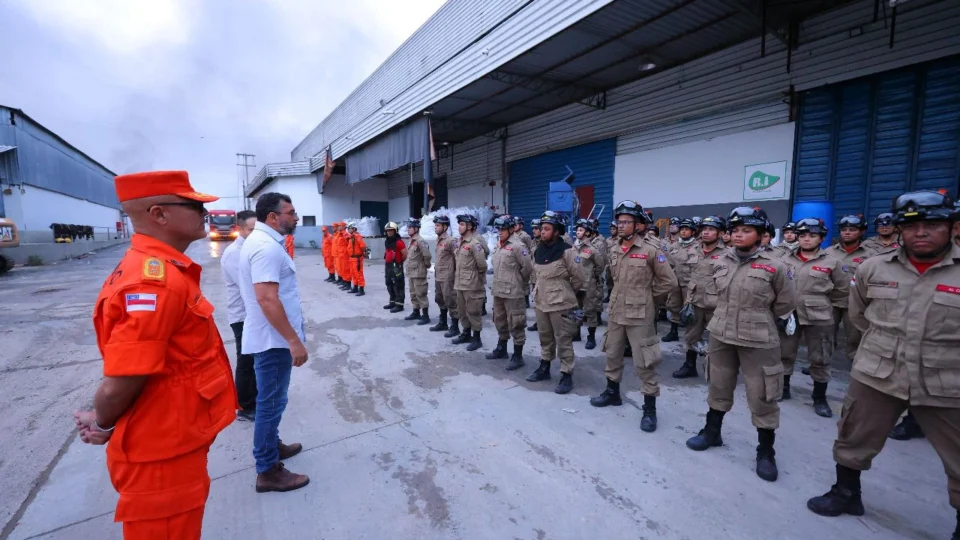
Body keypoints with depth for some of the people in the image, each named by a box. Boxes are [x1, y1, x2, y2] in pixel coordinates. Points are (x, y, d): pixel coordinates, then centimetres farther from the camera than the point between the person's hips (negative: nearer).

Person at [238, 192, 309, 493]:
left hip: (270, 336, 10)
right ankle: (268, 471, 16)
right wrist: (294, 340, -28)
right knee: (271, 402, 2)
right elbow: (267, 299, -30)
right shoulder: (267, 247, -22)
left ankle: (272, 445, 40)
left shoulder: (259, 240, 12)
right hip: (274, 339, -10)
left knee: (271, 399, 23)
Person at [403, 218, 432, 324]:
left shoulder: (420, 241, -18)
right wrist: (407, 266, 16)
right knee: (413, 294, 17)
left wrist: (426, 265, -10)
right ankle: (416, 313, 30)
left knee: (421, 294, -4)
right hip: (411, 272, 9)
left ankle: (425, 316, 3)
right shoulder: (412, 241, 12)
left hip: (418, 273, -9)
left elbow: (427, 255, -25)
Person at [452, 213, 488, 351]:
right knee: (462, 311, 18)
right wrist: (458, 278, 14)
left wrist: (479, 278, -4)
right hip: (460, 283, 9)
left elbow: (482, 264, -19)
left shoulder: (475, 243, -17)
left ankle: (476, 338, 14)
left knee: (472, 312, 1)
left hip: (472, 284, -9)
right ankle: (466, 334, 33)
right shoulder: (461, 242, 11)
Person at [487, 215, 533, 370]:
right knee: (500, 321, 21)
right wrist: (500, 281, 15)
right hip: (498, 290, 9)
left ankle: (517, 356, 11)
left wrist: (519, 281, -2)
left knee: (515, 324, 1)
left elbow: (528, 267, -15)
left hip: (512, 292, -9)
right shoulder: (499, 244, 10)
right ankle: (501, 349, 37)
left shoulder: (517, 245, -14)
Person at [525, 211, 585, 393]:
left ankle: (566, 375, 12)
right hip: (540, 301, 7)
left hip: (560, 303, -7)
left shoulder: (566, 251, -14)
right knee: (545, 337, 18)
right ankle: (544, 368, 32)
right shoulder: (538, 250, 6)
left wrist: (567, 293, 3)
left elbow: (578, 277, -8)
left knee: (563, 340, 2)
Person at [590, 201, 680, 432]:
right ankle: (612, 392, 38)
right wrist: (623, 297, 12)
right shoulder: (615, 251, 6)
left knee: (644, 363, 2)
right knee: (612, 354, 18)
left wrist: (649, 299, 0)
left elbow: (670, 282, -8)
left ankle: (650, 408, 17)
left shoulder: (651, 250, -13)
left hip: (639, 315, -6)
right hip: (615, 311, 7)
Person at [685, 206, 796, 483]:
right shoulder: (720, 262, 2)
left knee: (762, 396, 6)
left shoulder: (774, 266, -10)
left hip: (758, 340, -4)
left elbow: (787, 303, 2)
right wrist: (731, 316, 14)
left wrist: (760, 319, 9)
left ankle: (766, 452, 24)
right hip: (720, 335, 4)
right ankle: (712, 431, 36)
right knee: (718, 386, 17)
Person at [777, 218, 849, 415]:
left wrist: (823, 303, 8)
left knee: (820, 359, 6)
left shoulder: (831, 262, -3)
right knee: (784, 354, 12)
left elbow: (843, 289, 6)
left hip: (819, 318, -2)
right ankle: (783, 388, 28)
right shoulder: (785, 260, 1)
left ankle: (820, 398, 21)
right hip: (789, 315, 2)